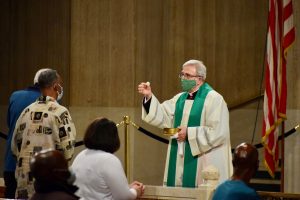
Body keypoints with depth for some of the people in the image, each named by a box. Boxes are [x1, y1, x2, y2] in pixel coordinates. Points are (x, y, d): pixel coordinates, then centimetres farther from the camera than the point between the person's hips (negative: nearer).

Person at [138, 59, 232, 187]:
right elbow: (162, 117, 5)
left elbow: (218, 132, -16)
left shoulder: (214, 99, -8)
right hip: (179, 162, 7)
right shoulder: (180, 99, 15)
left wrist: (189, 133, -15)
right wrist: (149, 97, -7)